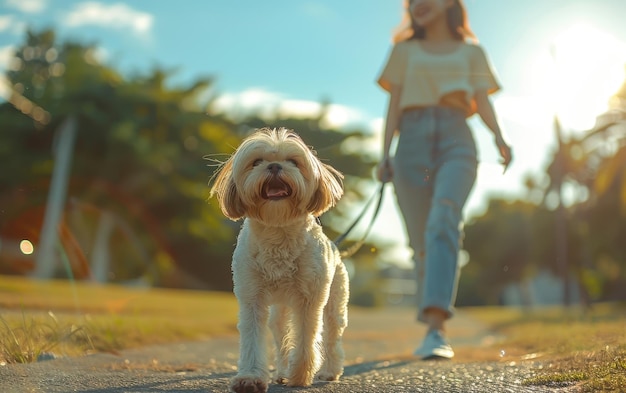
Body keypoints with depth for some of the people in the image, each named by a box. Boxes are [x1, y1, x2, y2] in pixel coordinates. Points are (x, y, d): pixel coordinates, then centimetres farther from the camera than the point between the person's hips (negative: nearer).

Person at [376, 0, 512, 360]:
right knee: (422, 242, -3)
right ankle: (434, 328, 11)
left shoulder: (472, 51, 21)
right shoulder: (404, 50, 23)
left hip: (456, 141, -2)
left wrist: (499, 137, -12)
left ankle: (436, 330, -37)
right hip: (412, 141, 2)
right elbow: (394, 105, 14)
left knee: (444, 221, -27)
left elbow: (483, 103, 8)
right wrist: (385, 154, 1)